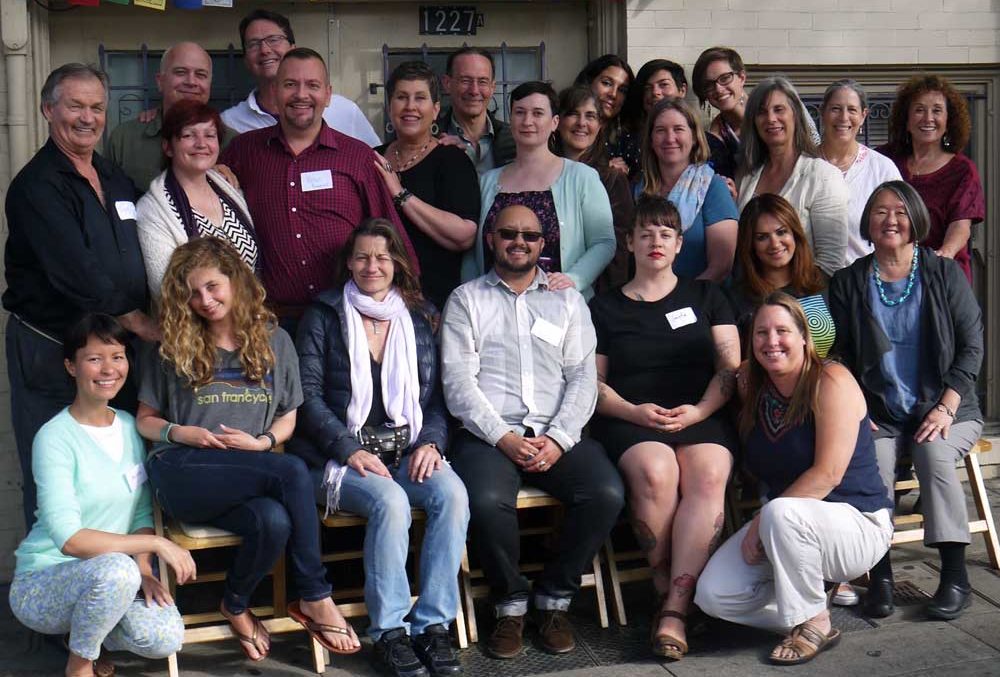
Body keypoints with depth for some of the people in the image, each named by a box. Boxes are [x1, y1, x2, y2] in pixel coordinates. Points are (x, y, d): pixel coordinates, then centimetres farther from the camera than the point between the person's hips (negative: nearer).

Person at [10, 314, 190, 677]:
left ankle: (82, 629, 13)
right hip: (41, 583, -6)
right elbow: (70, 539, -24)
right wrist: (156, 543, -24)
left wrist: (144, 569, -10)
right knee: (117, 568, -36)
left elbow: (142, 513, 8)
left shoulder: (130, 426, 5)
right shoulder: (55, 438, -16)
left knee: (165, 640, -20)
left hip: (109, 577, 6)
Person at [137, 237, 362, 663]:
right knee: (292, 473, -30)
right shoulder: (172, 347, 9)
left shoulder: (274, 341, 13)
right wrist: (178, 432, -7)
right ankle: (315, 599, -16)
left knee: (274, 521, -36)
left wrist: (263, 443, -5)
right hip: (184, 475, -2)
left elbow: (287, 419, 17)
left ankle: (235, 605, -5)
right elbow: (144, 420, 15)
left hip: (250, 476, 2)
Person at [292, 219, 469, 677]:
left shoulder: (420, 317, 15)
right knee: (390, 501, -33)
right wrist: (350, 450, -14)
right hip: (343, 457, -3)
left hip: (410, 452, 3)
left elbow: (437, 394, 13)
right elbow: (309, 395, -2)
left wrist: (430, 441, -6)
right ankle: (388, 631, -18)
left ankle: (433, 624, -18)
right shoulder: (323, 316, 6)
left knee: (452, 493, -27)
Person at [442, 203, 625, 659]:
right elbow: (458, 382, 1)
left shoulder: (567, 300, 19)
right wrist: (504, 438, -13)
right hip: (488, 434, -2)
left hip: (557, 435, 2)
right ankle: (510, 604, -6)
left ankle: (554, 598, -3)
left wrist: (558, 439, -9)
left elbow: (582, 377, 8)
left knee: (607, 494, -25)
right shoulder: (466, 300, 13)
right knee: (487, 501, -33)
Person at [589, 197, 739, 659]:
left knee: (708, 476, -33)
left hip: (702, 416, 1)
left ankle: (674, 609, -32)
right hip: (631, 420, 0)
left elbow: (730, 368, 11)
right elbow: (593, 382, 10)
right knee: (654, 473, -35)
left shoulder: (705, 296, 20)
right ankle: (665, 588, -17)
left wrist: (699, 410, -8)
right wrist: (634, 412, -9)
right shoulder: (604, 308, 17)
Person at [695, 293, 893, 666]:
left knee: (781, 513, -38)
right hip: (788, 528, 6)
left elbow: (828, 475, -22)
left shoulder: (831, 380, -16)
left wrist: (763, 520, -22)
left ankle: (815, 622, -14)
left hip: (858, 523, -5)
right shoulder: (751, 388, 3)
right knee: (712, 596, -13)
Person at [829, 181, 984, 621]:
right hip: (880, 416, 1)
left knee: (933, 454, -32)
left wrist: (946, 408, -9)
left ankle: (955, 576, -23)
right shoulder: (848, 283, 8)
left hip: (944, 411, -1)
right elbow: (840, 356, 6)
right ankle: (880, 575, -22)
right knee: (873, 462, -30)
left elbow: (971, 346, 2)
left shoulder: (944, 274, 5)